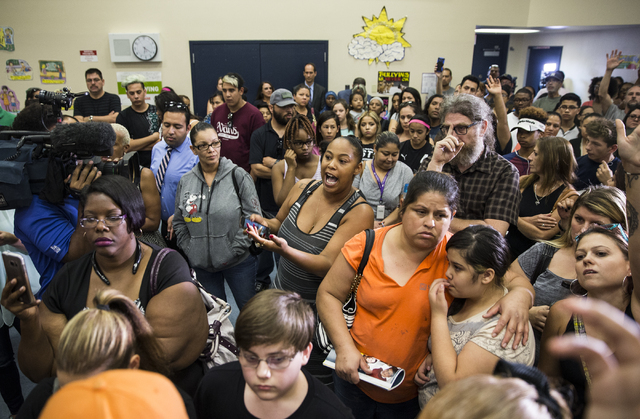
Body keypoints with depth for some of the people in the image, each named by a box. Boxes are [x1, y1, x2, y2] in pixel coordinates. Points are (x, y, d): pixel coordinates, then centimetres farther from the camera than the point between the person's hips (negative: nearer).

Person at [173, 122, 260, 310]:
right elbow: (179, 222, 11)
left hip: (238, 262, -3)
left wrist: (233, 251, -13)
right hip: (201, 265, 3)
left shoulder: (239, 176, -8)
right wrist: (190, 251, 1)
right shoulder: (185, 182, 3)